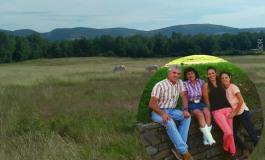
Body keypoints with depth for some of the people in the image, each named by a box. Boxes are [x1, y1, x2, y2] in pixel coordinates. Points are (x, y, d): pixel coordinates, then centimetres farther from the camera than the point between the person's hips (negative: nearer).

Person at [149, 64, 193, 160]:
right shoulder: (160, 85, -16)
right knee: (169, 122, -35)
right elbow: (151, 104, -19)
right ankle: (184, 150, -30)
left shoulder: (179, 82, 2)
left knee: (187, 117, -19)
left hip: (171, 110, 6)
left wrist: (185, 110, -19)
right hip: (158, 112, -6)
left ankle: (178, 148, -20)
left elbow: (184, 96, 1)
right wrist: (163, 114, -35)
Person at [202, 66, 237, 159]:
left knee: (231, 132, 1)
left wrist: (230, 108, 15)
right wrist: (211, 111, 2)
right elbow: (207, 101, 0)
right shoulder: (206, 85, -2)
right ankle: (226, 149, 9)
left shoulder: (220, 83, 14)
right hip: (217, 111, -5)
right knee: (228, 132, -18)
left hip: (227, 109, 5)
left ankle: (233, 152, 14)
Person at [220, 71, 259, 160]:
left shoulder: (233, 87, -14)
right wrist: (233, 113, -4)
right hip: (234, 114, 7)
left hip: (242, 112, -7)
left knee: (250, 131, -5)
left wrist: (235, 112, -16)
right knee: (233, 133, 2)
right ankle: (245, 151, 11)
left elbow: (241, 100, -18)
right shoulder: (223, 89, 5)